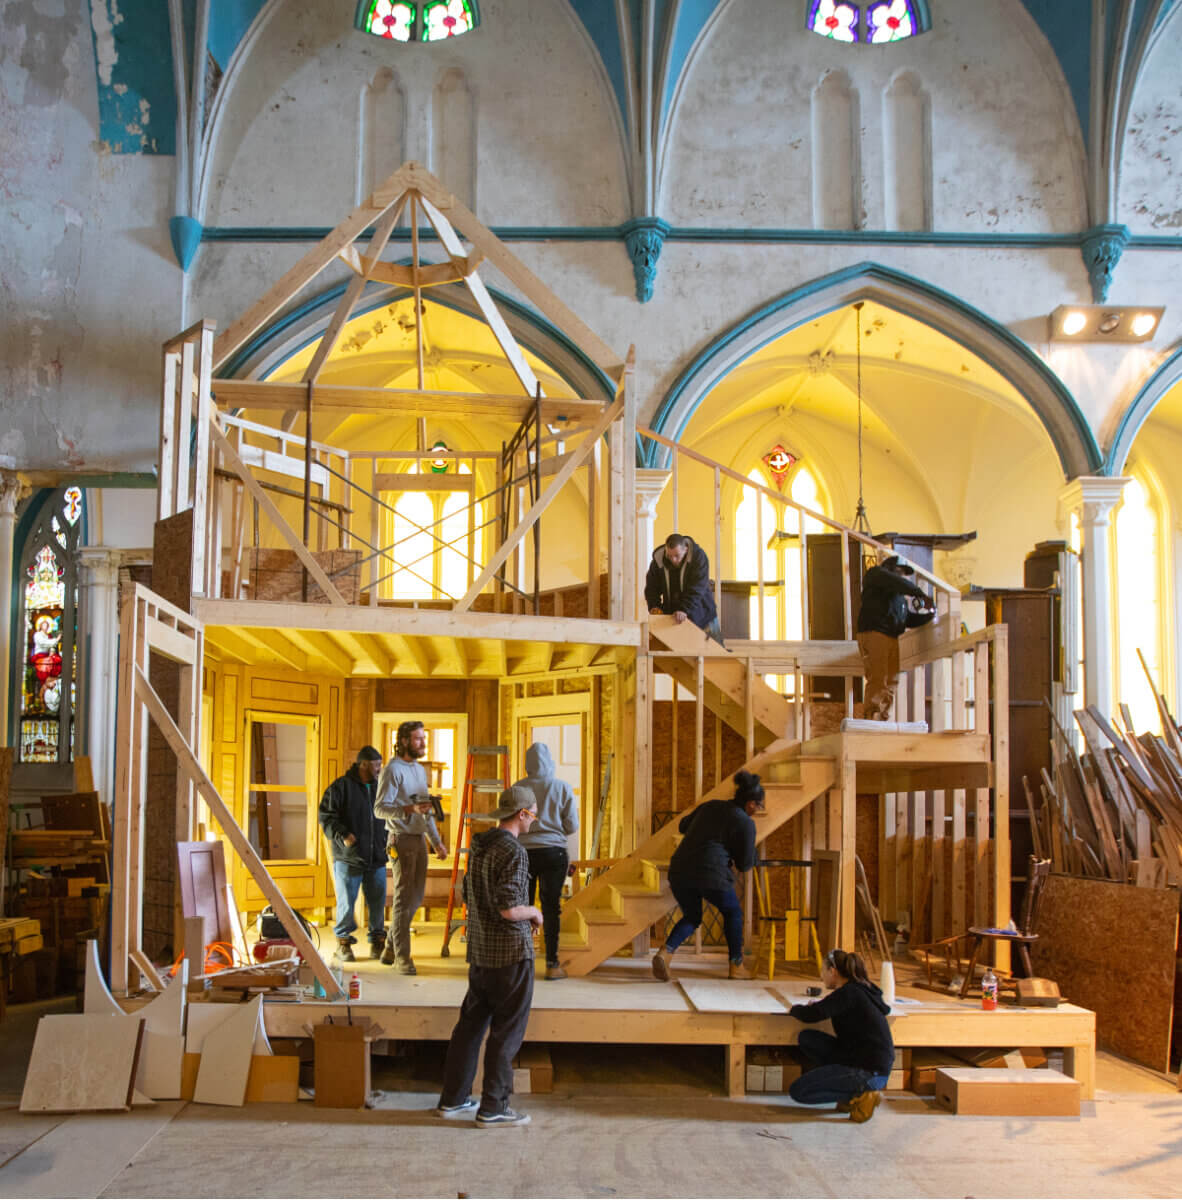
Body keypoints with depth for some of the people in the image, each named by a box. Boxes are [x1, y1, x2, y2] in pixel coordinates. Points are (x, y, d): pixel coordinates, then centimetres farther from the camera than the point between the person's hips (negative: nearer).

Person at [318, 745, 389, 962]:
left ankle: (377, 941, 20)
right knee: (346, 903, 1)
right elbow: (326, 817, -7)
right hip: (348, 857, -4)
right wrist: (342, 835, -17)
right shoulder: (340, 787, -4)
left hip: (376, 858, 5)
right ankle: (343, 942, 15)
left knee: (377, 902, 8)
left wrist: (389, 837, 7)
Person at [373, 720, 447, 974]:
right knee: (404, 899, -6)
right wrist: (410, 809, -31)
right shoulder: (393, 770, -11)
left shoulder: (420, 769, 16)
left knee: (415, 898, 11)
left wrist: (437, 841, 20)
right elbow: (380, 808, -18)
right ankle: (402, 957, 0)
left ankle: (390, 950, 22)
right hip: (402, 840, -8)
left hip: (419, 840, 9)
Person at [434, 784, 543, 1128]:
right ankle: (493, 1108, 7)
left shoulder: (479, 846, 8)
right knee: (506, 1032, 1)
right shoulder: (513, 852, -18)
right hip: (511, 952, -8)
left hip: (480, 950, 8)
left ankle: (452, 1098, 22)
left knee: (471, 1024, 15)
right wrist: (533, 912, -4)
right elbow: (509, 908, -24)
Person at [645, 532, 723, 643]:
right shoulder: (658, 560, -9)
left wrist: (685, 610, -38)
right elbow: (651, 587, 3)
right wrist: (654, 606, -14)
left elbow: (696, 589, -27)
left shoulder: (698, 556, -18)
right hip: (672, 616, 2)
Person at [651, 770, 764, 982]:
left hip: (679, 869, 5)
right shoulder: (745, 823, -1)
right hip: (710, 874, -5)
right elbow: (745, 864, 2)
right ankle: (736, 966, 22)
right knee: (732, 912, 21)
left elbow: (683, 825, 31)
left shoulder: (711, 806, 17)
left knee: (691, 917, 23)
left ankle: (665, 952, -2)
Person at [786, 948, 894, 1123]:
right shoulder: (861, 988, 10)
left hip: (868, 1072, -9)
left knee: (797, 1091, -6)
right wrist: (821, 1004, 23)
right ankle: (849, 1090, 8)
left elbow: (810, 1016, -22)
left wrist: (795, 1009, 2)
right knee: (807, 1038, 11)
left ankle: (861, 1093, -8)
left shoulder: (848, 993, -16)